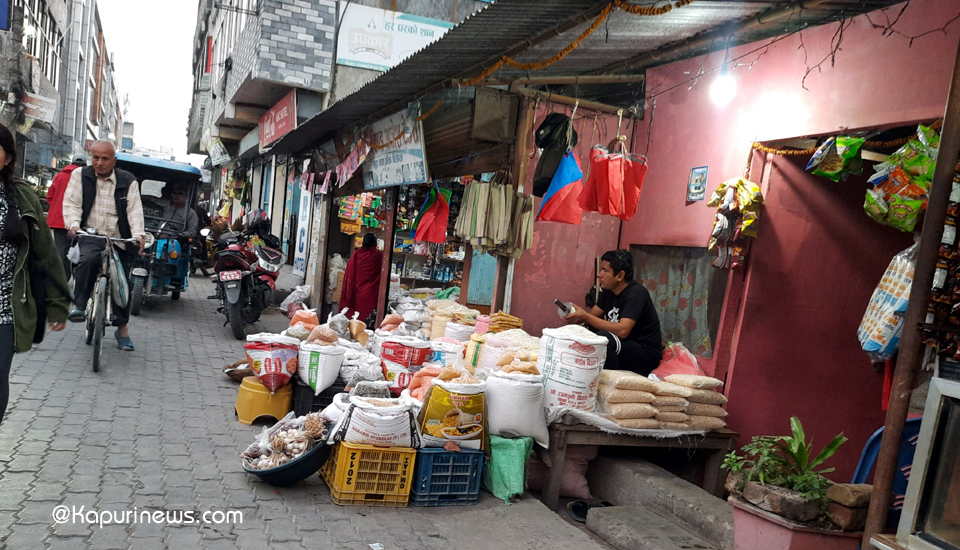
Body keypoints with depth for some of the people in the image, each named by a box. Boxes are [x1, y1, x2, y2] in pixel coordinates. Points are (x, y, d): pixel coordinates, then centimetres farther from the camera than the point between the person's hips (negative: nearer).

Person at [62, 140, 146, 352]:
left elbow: (135, 209, -5)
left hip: (119, 239, 1)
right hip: (91, 236, -1)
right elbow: (71, 203, -1)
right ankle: (79, 305, -21)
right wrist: (74, 224, -21)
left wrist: (138, 234, -22)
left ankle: (122, 328, 18)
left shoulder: (128, 181, 3)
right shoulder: (80, 176, 5)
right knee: (88, 260, -35)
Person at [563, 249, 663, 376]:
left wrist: (585, 317, -31)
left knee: (603, 338, -32)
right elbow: (592, 314, 6)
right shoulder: (609, 291, 7)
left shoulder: (635, 294, -20)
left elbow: (622, 330, -31)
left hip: (646, 353, -8)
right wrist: (575, 312, -16)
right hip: (624, 346, 8)